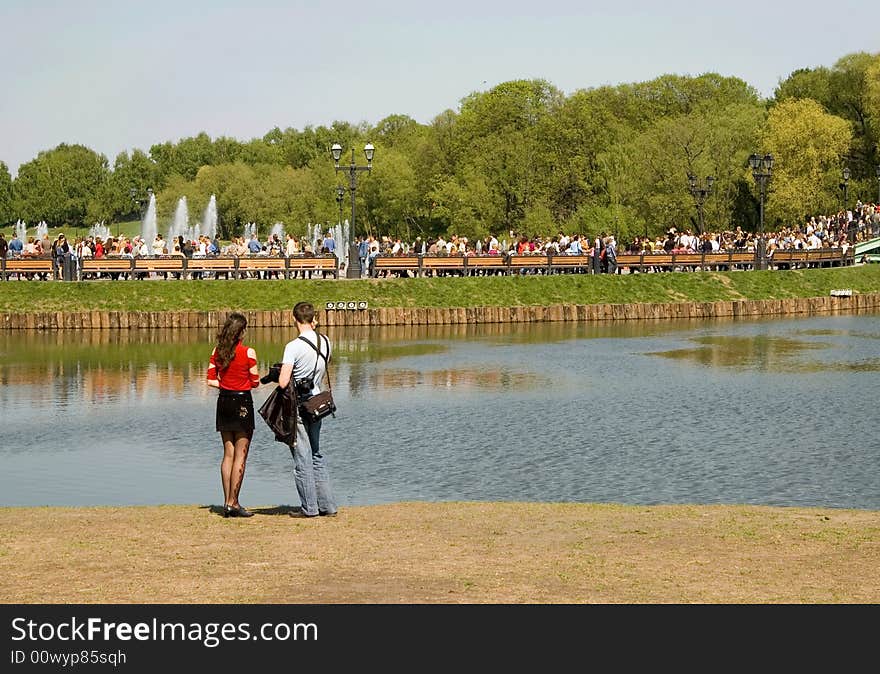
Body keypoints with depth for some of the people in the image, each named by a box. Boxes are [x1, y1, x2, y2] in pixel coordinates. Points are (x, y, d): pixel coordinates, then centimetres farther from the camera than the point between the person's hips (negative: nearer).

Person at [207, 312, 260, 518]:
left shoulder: (217, 351, 1)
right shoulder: (248, 352, -13)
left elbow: (211, 380, 2)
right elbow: (255, 383, -7)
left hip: (224, 401, 5)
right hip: (242, 402, -5)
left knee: (228, 454, 12)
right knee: (241, 455, 0)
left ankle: (227, 502, 12)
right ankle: (233, 503, -2)